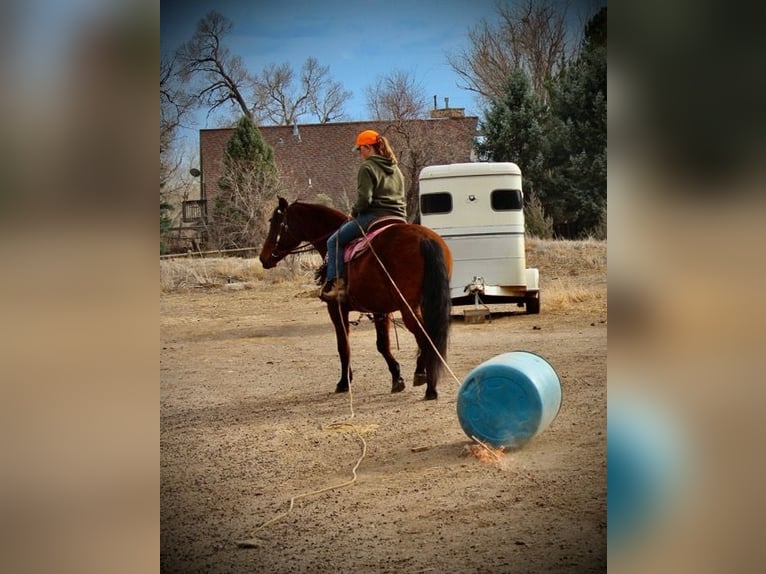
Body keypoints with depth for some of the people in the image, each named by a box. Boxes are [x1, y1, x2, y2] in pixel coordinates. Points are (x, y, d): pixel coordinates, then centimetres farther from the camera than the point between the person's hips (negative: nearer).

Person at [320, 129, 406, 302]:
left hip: (374, 216, -8)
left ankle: (336, 283, -10)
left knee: (335, 241, 3)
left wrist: (354, 212, 1)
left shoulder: (367, 167, -6)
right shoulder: (396, 169, 19)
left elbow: (364, 198, -15)